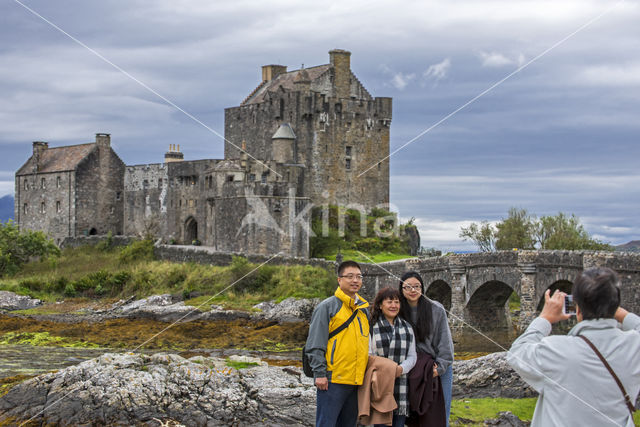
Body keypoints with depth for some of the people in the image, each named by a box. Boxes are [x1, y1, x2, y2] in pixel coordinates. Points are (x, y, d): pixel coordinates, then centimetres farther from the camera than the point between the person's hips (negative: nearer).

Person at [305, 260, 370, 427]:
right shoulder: (328, 306, -3)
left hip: (356, 381, 7)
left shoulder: (364, 309, 16)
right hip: (332, 380, -6)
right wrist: (320, 373, -14)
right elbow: (315, 344, -8)